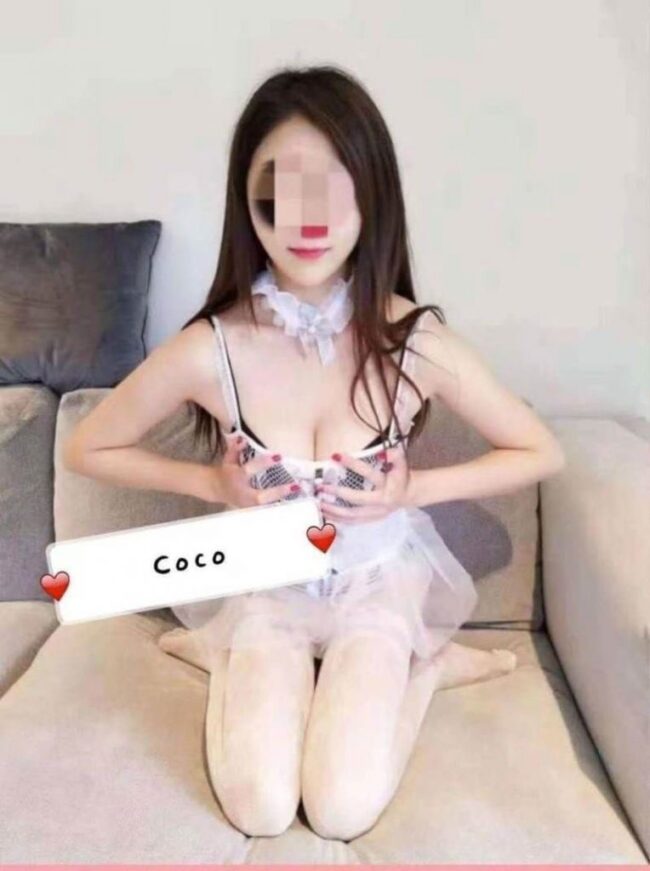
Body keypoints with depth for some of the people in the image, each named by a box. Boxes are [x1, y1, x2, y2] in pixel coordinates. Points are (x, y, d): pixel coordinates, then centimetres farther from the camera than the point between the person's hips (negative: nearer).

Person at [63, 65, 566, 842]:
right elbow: (86, 449, -4)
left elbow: (540, 453, -5)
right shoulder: (209, 350, -21)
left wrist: (414, 490, -16)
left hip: (378, 583, 0)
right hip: (265, 586, 1)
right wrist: (210, 483, -15)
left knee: (343, 811, -14)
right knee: (260, 812, -13)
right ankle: (234, 663, 13)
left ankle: (418, 666, 11)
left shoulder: (417, 341, -20)